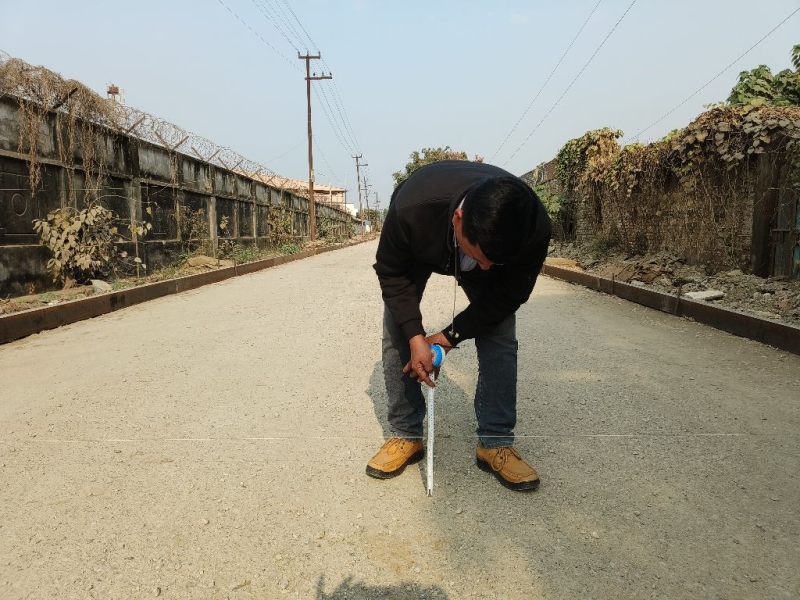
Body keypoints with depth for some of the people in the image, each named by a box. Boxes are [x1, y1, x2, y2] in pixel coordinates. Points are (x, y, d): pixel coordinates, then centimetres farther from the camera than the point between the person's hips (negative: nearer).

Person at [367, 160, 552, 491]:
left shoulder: (534, 228, -40)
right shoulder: (410, 206, -45)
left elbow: (509, 295, -22)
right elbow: (392, 272, -25)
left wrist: (451, 335, -23)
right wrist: (415, 337, -32)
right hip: (418, 248, 0)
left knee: (500, 337, -12)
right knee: (395, 334, -8)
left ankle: (496, 443, 1)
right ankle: (405, 436, 6)